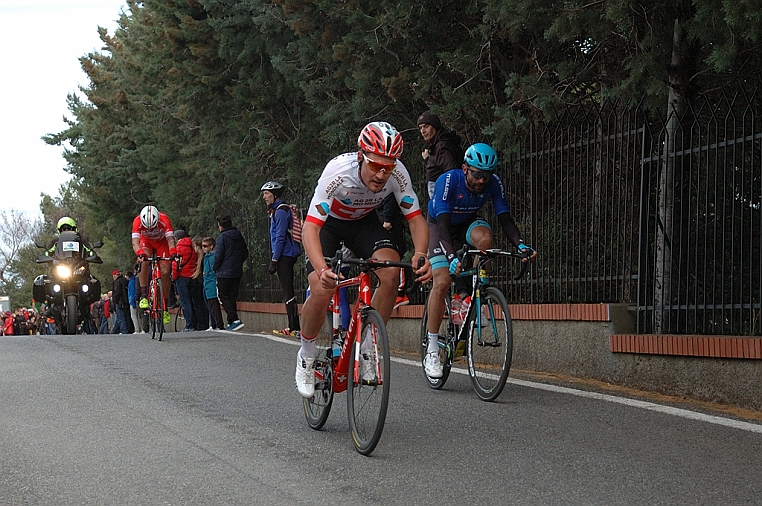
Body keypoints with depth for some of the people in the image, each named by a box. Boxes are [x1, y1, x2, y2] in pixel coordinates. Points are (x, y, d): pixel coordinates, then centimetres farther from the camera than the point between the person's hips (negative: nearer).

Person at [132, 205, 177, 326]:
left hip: (162, 243, 0)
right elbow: (135, 242, -41)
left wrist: (173, 252, -58)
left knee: (165, 272, -13)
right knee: (144, 262, -31)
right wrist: (139, 253, -61)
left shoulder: (164, 220, -35)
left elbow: (170, 239, -39)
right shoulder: (137, 221, -33)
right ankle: (143, 297, -24)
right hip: (146, 242, 0)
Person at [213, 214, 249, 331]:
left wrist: (214, 268, 1)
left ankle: (234, 319, -17)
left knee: (223, 296, -2)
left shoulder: (222, 237, -10)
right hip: (237, 273, 7)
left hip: (224, 273, -7)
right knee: (232, 297, 12)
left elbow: (218, 256, -13)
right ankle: (231, 322, 11)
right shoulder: (239, 236, 10)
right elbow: (245, 253, 16)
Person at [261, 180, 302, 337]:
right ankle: (293, 327, 12)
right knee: (287, 290, 10)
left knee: (287, 290, -11)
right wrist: (274, 258, 21)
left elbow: (280, 238, -19)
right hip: (288, 255, 11)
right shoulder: (276, 210, 19)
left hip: (284, 255, -11)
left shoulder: (281, 211, -13)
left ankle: (294, 327, -13)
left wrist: (274, 261, -18)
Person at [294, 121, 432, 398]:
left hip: (363, 222, 3)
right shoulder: (338, 171, -38)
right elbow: (310, 227, -41)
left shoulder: (398, 174, -28)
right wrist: (322, 269, -59)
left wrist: (420, 255, -40)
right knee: (321, 290, -24)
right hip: (328, 223, -3)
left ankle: (369, 346, -6)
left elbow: (415, 217, -19)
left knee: (392, 273, -25)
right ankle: (307, 356, 3)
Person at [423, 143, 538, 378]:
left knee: (484, 237, -35)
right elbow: (443, 224, -39)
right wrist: (452, 257, -54)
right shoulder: (448, 181, -32)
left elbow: (505, 219, -22)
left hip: (467, 224, 3)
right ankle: (432, 352, -13)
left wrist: (521, 244, -42)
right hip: (440, 226, -3)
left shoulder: (494, 183, -22)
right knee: (441, 282, -19)